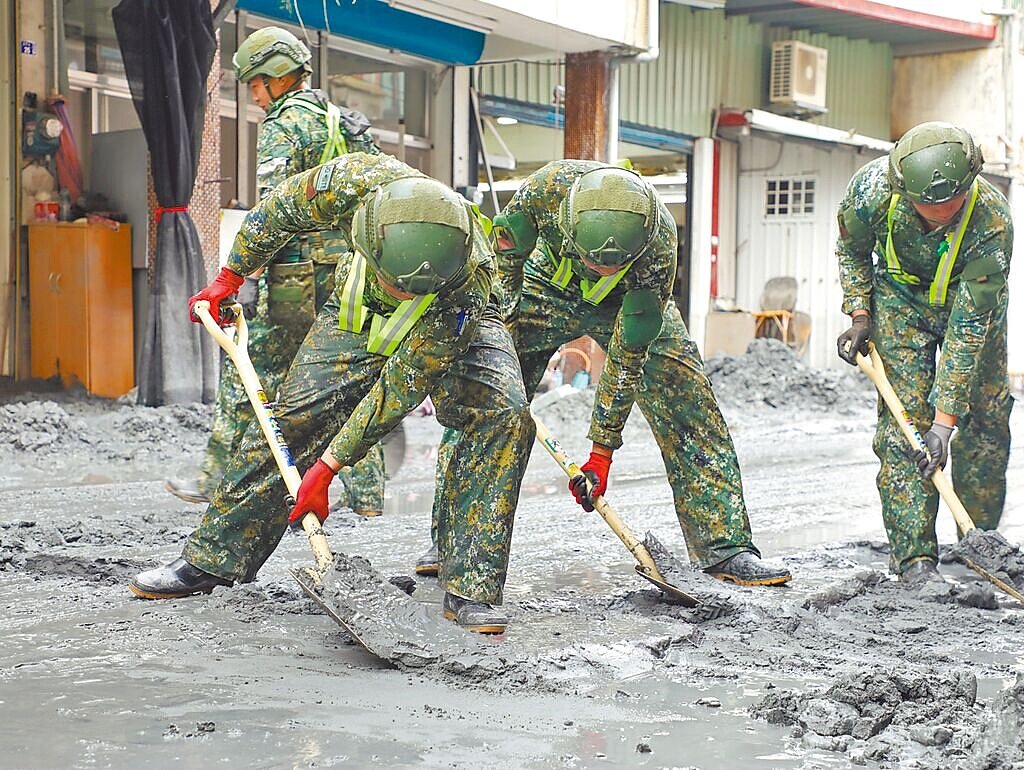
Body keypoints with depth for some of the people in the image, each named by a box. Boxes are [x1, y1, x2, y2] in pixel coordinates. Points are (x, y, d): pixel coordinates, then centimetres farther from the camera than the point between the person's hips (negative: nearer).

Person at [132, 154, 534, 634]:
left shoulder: (466, 283, -42)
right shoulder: (356, 181, -37)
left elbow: (400, 390, -34)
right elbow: (280, 209, -12)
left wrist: (326, 468, -30)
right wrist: (230, 277, 0)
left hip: (455, 329, -2)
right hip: (357, 312, 3)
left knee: (505, 414, -26)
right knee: (292, 417, -3)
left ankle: (470, 590, -23)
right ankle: (211, 558, 12)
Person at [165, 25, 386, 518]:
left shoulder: (283, 124, -7)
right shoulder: (347, 123, 17)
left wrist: (249, 277, -16)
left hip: (297, 273, -7)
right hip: (348, 271, 7)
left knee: (247, 369, 4)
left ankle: (218, 477, 12)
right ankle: (367, 492, 10)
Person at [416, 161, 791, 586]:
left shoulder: (659, 245, -38)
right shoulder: (548, 187, -37)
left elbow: (629, 353, -31)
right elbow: (505, 253, -14)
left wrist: (602, 448, -28)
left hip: (631, 302, -1)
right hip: (550, 286, 1)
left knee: (687, 403, -14)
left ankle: (724, 546, -7)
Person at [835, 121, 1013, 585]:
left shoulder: (993, 223, -36)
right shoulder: (872, 188, -31)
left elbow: (968, 327, -34)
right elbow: (852, 249, -5)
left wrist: (944, 421, -36)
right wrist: (860, 315, -15)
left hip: (974, 305, 0)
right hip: (901, 299, 1)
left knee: (987, 419, -1)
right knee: (904, 421, -11)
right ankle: (914, 556, -12)